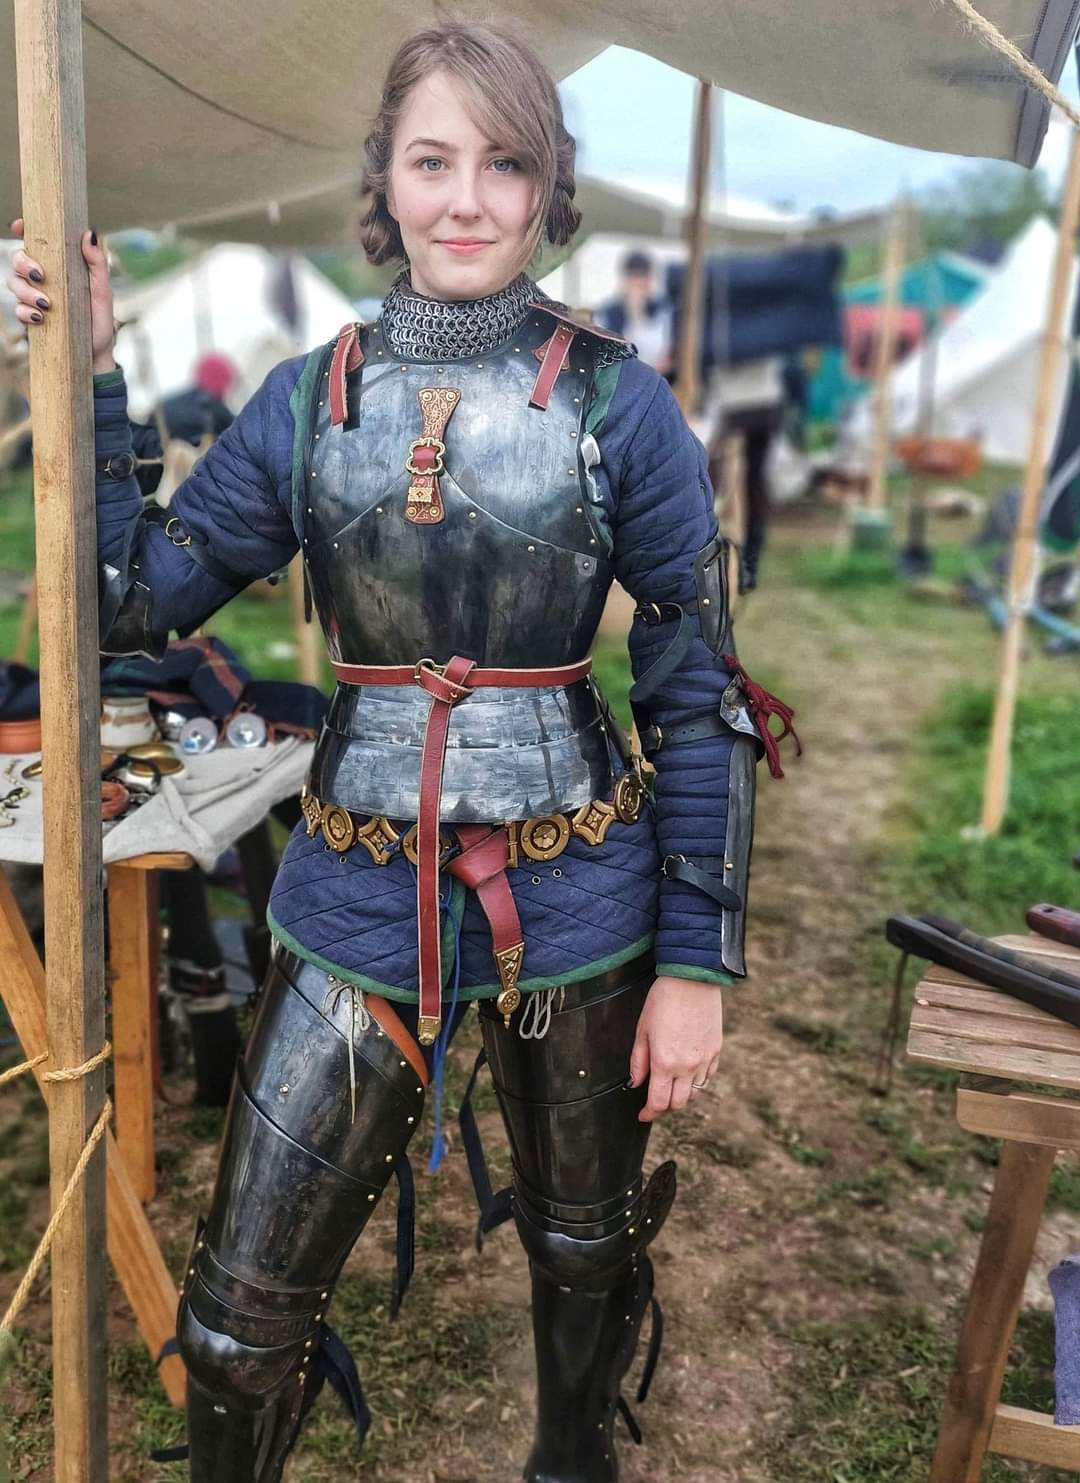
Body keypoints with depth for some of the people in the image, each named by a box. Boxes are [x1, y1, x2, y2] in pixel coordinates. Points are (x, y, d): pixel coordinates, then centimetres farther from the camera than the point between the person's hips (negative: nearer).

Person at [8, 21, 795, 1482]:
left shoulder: (617, 402, -6)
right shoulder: (306, 400, 1)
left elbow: (701, 700, -5)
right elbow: (133, 598, 5)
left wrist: (697, 962, -7)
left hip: (575, 903, -1)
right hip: (360, 897, 2)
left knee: (586, 1250, 22)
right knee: (240, 1318, 7)